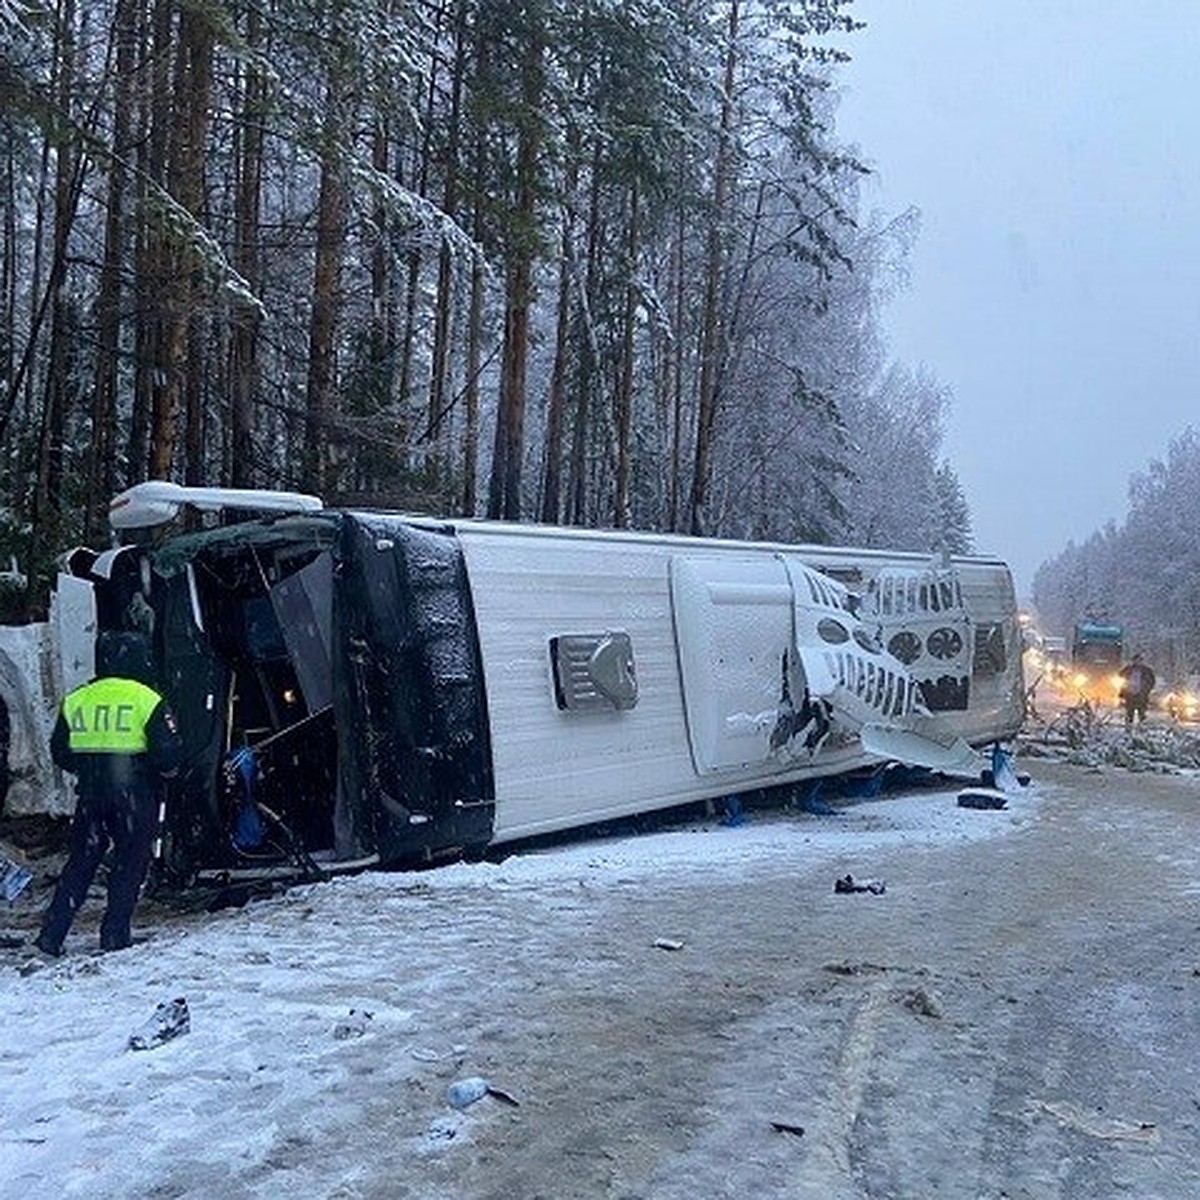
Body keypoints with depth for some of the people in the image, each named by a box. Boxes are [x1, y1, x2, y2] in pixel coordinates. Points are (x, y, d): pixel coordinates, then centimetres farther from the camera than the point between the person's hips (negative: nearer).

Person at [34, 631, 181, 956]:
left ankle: (51, 934, 12)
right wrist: (165, 770, 8)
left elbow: (59, 752, 10)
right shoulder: (146, 700, -9)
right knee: (130, 863, 8)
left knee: (80, 863, 14)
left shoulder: (75, 701, 6)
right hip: (135, 795, -4)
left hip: (90, 795, 4)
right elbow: (168, 752, -13)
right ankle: (115, 933, 7)